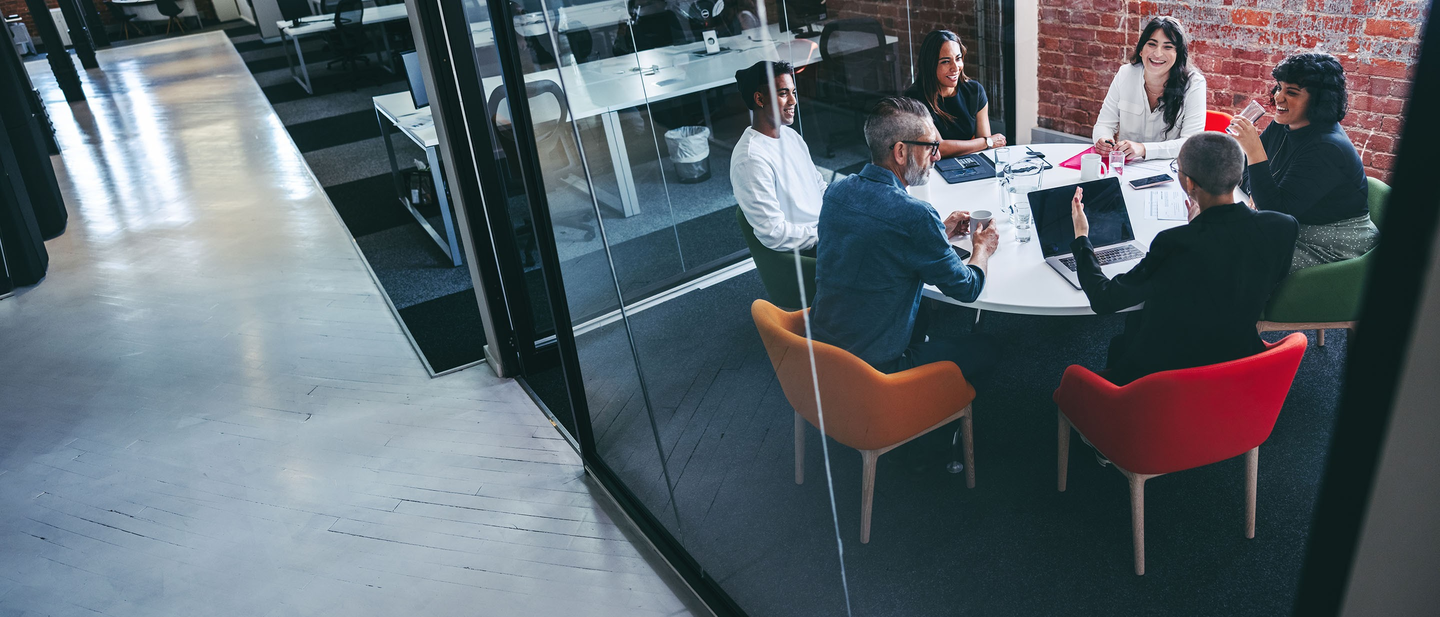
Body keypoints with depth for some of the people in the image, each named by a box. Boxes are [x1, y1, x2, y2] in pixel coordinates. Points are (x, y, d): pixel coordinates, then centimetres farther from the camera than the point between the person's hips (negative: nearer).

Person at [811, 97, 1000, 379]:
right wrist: (983, 248, 10)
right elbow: (966, 289, -11)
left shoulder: (837, 190, -3)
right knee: (984, 349, 15)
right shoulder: (915, 216, -26)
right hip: (874, 367, -7)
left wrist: (939, 233, 16)